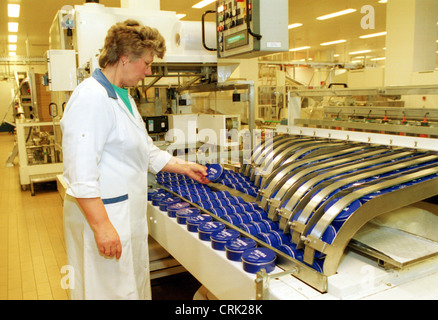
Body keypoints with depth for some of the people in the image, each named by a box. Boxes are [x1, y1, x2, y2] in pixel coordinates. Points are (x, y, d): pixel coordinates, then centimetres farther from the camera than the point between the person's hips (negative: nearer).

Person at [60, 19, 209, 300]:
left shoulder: (124, 97, 15)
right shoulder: (92, 98, -19)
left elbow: (146, 152, 22)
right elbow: (81, 173, -25)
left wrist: (185, 167, 20)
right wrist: (102, 226, -25)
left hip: (130, 213, 10)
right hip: (103, 215, -10)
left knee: (133, 284, 20)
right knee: (111, 289, 5)